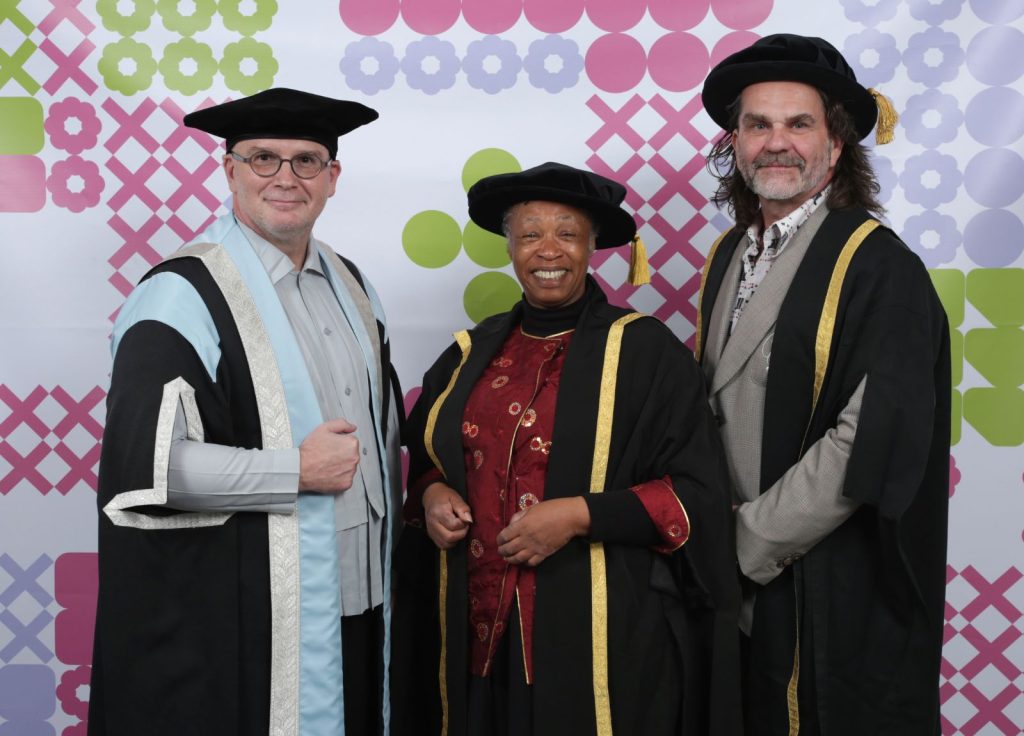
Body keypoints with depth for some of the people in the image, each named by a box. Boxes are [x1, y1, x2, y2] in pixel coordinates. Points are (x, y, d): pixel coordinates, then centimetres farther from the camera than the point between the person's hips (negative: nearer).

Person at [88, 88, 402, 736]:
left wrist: (388, 559, 11)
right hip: (242, 625, -7)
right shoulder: (186, 297, -14)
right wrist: (298, 471, -18)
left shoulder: (350, 286, 9)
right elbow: (142, 464, -21)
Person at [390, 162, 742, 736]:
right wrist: (433, 495, -3)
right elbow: (425, 462, 19)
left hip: (600, 636, -4)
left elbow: (697, 494, -8)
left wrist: (580, 516, -18)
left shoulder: (644, 350, -6)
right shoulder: (473, 354, 8)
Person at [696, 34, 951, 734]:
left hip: (837, 596, -6)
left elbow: (872, 441, -20)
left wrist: (748, 543, -15)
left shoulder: (880, 268, -14)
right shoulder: (730, 255, 6)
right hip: (736, 582, 6)